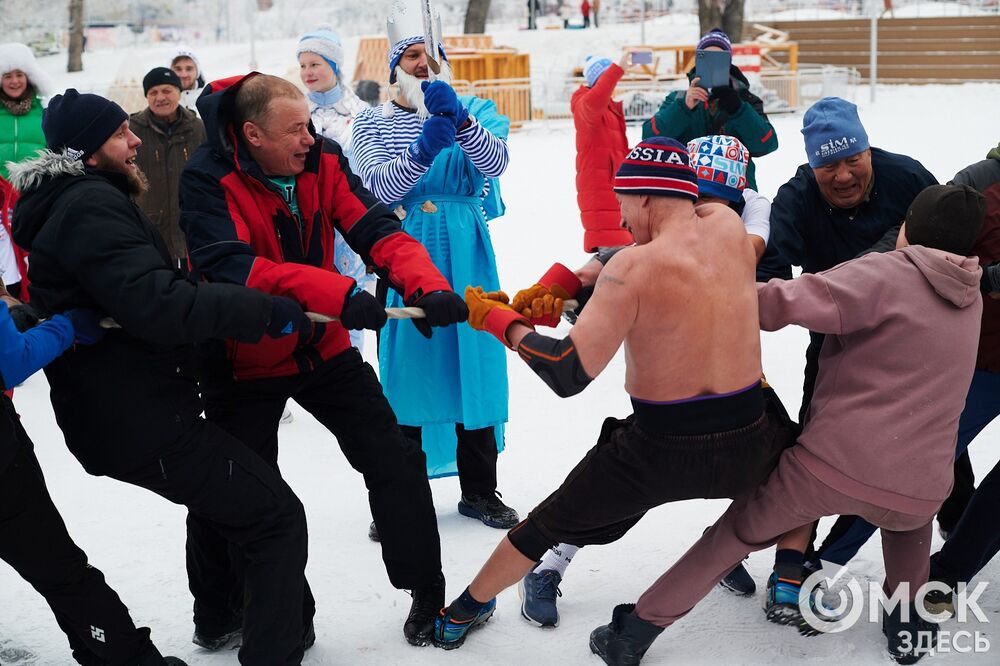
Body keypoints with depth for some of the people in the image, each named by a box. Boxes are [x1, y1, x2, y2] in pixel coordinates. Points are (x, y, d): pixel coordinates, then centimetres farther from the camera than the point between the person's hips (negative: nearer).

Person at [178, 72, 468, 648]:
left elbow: (378, 229, -15)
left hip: (325, 347, 4)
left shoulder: (323, 161, -8)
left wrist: (428, 285, -36)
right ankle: (218, 612, 32)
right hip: (245, 360, -3)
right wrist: (339, 294, -45)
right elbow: (229, 265, -35)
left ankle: (427, 592, 21)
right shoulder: (208, 180, -21)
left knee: (396, 463, 2)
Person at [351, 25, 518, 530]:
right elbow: (377, 188, -10)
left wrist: (459, 120, -27)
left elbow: (495, 164, -10)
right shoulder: (372, 122, 6)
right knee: (407, 362, -1)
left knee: (473, 361, 4)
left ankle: (479, 492, 18)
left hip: (466, 253, 2)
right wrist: (422, 150, -26)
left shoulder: (474, 112, 9)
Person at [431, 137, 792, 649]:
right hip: (746, 445, 3)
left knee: (549, 522, 21)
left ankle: (466, 610, 39)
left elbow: (568, 374, -22)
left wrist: (500, 320, -9)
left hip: (661, 452, -3)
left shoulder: (633, 270, -18)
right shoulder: (727, 226, -3)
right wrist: (562, 280, 0)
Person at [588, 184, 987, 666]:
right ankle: (908, 624, 35)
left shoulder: (884, 274, -7)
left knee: (738, 532, 17)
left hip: (834, 465, -4)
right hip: (917, 494, 4)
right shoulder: (970, 301, 12)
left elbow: (784, 301, -19)